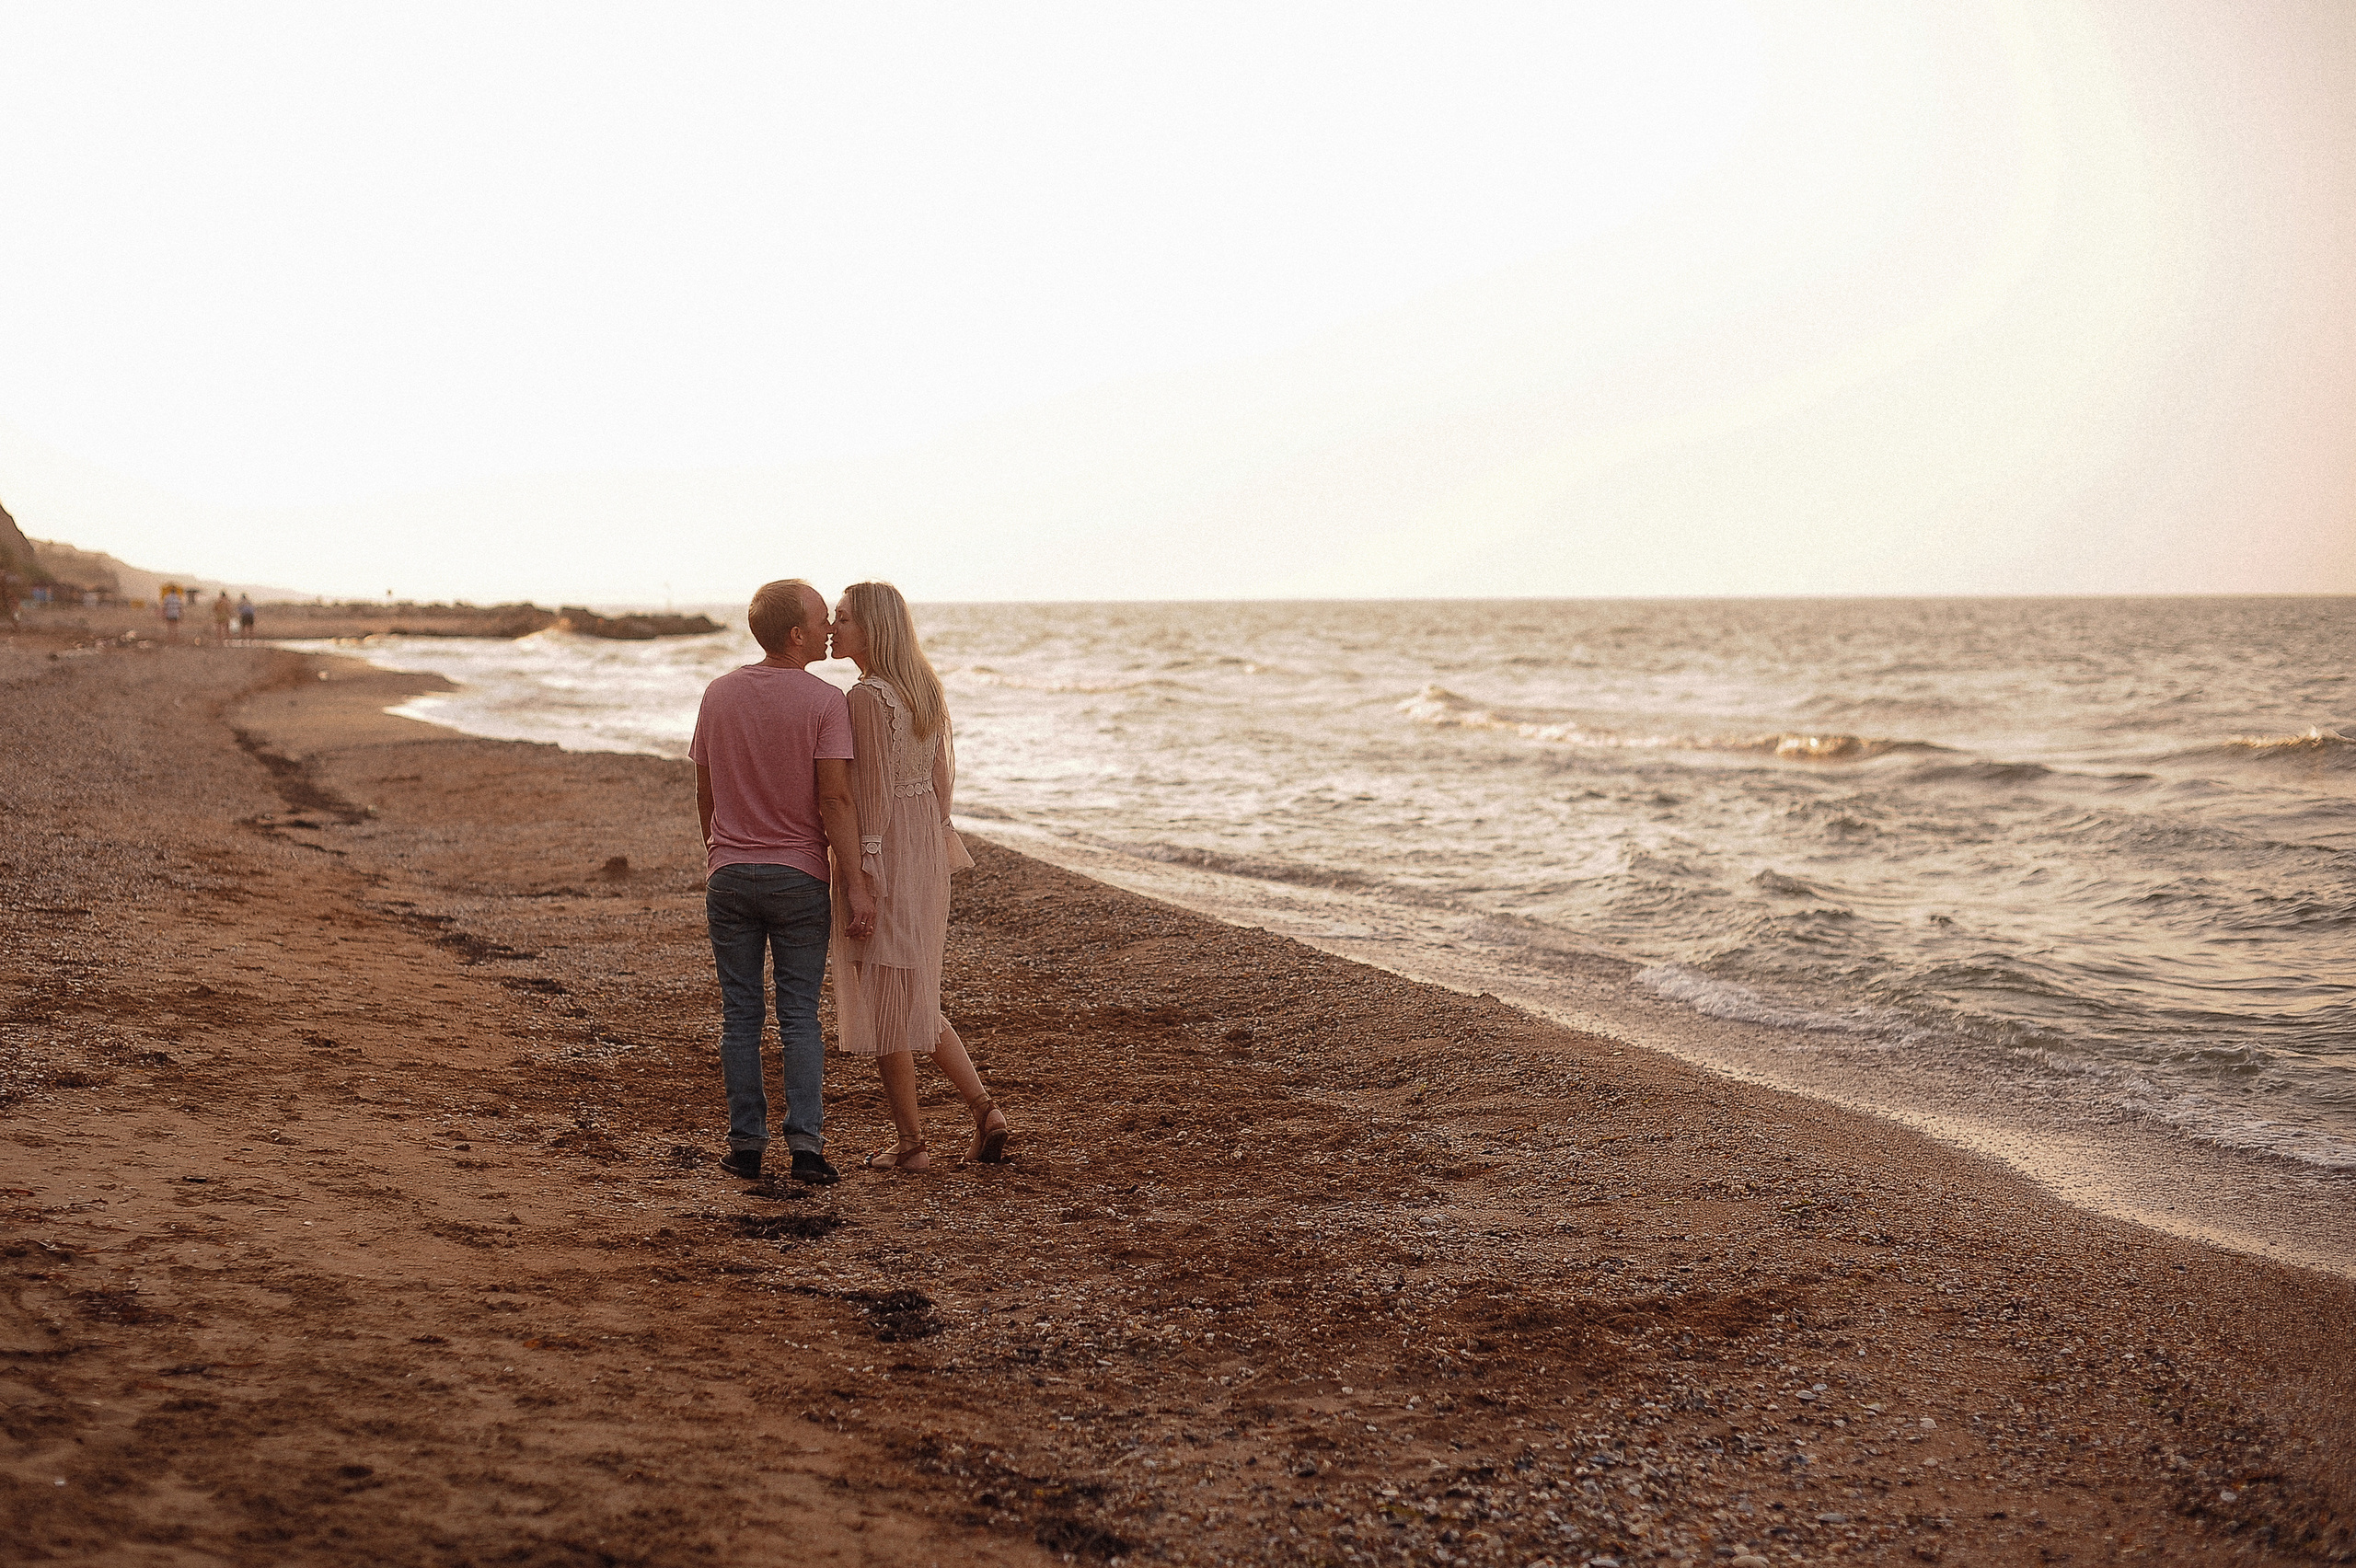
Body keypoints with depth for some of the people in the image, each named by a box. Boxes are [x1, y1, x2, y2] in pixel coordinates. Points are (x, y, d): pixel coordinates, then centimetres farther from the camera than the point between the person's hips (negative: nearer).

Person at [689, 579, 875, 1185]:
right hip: (799, 878, -3)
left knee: (741, 1016, 9)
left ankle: (746, 1143, 10)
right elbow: (836, 799, -16)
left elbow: (704, 796, 9)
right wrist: (855, 883, -15)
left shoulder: (718, 695, 2)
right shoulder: (825, 702, -11)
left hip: (729, 877, 3)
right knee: (800, 1017, 3)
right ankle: (806, 1145, -3)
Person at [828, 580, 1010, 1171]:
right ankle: (984, 1109, 13)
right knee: (913, 999, 19)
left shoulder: (867, 697, -18)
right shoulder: (924, 688, 8)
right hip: (924, 850, 9)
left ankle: (910, 1144, 12)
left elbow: (872, 795, -21)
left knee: (884, 1004, 4)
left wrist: (858, 883, -20)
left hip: (880, 853, -9)